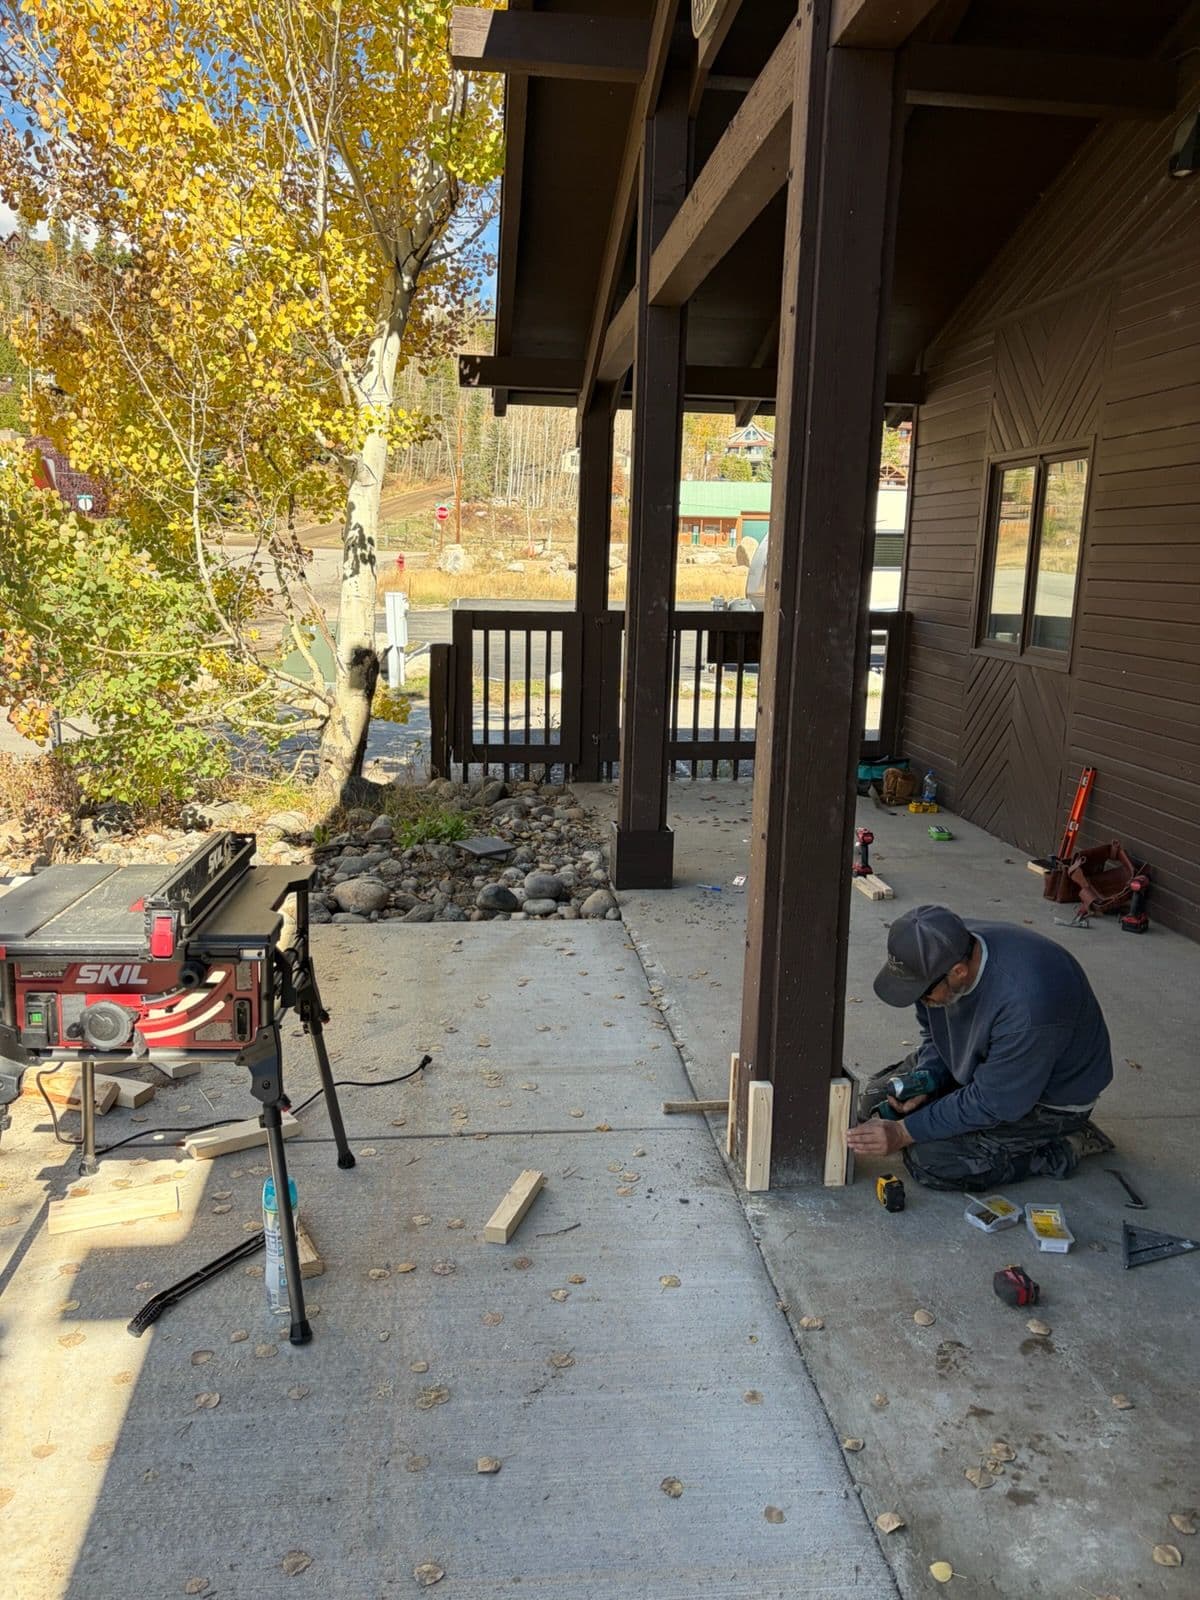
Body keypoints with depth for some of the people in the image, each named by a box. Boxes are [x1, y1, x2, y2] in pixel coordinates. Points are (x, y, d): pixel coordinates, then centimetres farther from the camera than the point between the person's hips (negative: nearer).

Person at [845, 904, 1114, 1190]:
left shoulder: (1024, 1003, -40)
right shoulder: (945, 953, -17)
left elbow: (994, 1103, -28)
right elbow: (933, 1032, 3)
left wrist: (904, 1132, -23)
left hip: (1052, 1098, -7)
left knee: (929, 1159, -21)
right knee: (877, 1100, 3)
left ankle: (1060, 1149, -4)